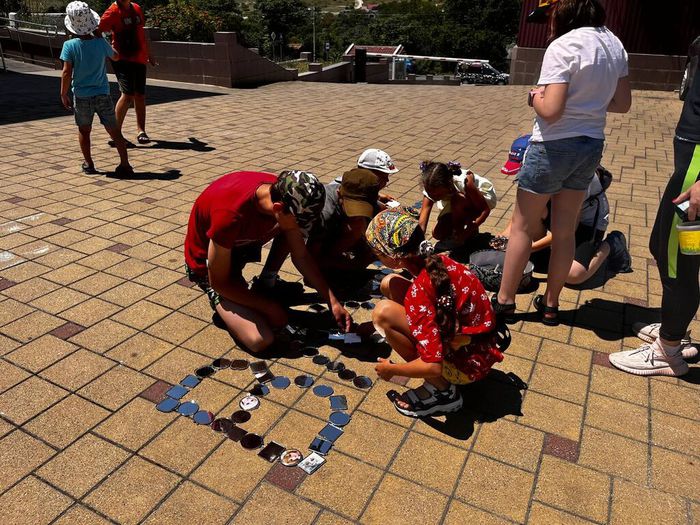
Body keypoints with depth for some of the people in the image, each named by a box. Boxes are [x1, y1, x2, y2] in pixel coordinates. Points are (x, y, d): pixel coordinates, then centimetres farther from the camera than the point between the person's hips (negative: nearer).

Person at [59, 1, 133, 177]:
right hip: (102, 94, 1)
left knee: (84, 130, 15)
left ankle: (88, 164, 19)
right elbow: (115, 56, 17)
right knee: (114, 130, 4)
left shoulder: (70, 45, -8)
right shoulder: (100, 43, -4)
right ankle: (125, 164, 0)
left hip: (81, 96, -1)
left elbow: (67, 72, -10)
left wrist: (63, 94, 0)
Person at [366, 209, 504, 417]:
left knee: (383, 312, -21)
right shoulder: (438, 261, -7)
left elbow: (433, 367, -30)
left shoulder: (418, 291, -29)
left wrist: (390, 369, -12)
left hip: (467, 366, -8)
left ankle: (441, 391, -6)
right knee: (390, 284, 2)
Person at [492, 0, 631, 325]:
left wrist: (535, 98, -4)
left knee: (522, 227, 7)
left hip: (554, 146, -7)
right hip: (591, 145, 7)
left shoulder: (562, 47, -17)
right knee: (565, 230, 14)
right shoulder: (614, 44, 8)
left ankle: (504, 301, 18)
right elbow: (623, 104, 12)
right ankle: (551, 304, 26)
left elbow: (550, 111, -23)